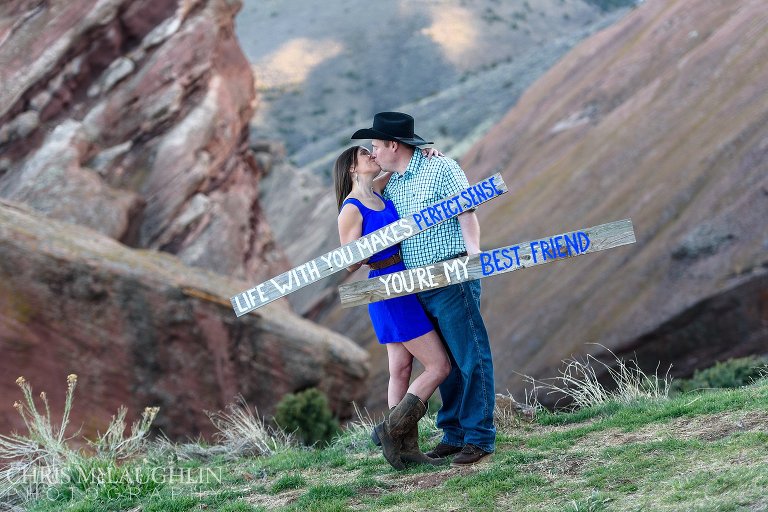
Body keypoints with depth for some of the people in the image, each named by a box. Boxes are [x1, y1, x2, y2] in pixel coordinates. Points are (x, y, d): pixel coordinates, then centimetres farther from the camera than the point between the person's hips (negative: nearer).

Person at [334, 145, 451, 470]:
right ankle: (392, 428, -2)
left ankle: (407, 447, 10)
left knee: (402, 369, 8)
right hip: (391, 291, -8)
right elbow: (351, 264, -11)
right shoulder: (351, 210, -12)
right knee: (439, 366, -7)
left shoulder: (375, 193, 9)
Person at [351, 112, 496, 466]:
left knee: (470, 357, -6)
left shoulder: (441, 168, -5)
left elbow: (467, 213, -12)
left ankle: (480, 437, -3)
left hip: (452, 280, -8)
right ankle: (454, 433, 18)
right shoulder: (391, 185, 16)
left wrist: (473, 255, -24)